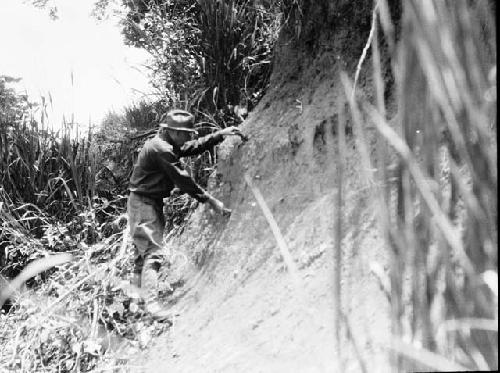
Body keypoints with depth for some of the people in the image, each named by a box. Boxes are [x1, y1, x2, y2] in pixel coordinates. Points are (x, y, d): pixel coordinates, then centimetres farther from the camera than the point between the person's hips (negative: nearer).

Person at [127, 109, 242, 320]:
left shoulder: (169, 146, 9)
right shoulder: (160, 149, -21)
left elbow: (195, 147, 19)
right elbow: (182, 179, -22)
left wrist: (221, 134, 12)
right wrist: (209, 200, -19)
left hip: (151, 202, 11)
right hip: (143, 203, -11)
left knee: (143, 253, 14)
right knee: (152, 252, -16)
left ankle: (138, 292, 22)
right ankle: (151, 303, -20)